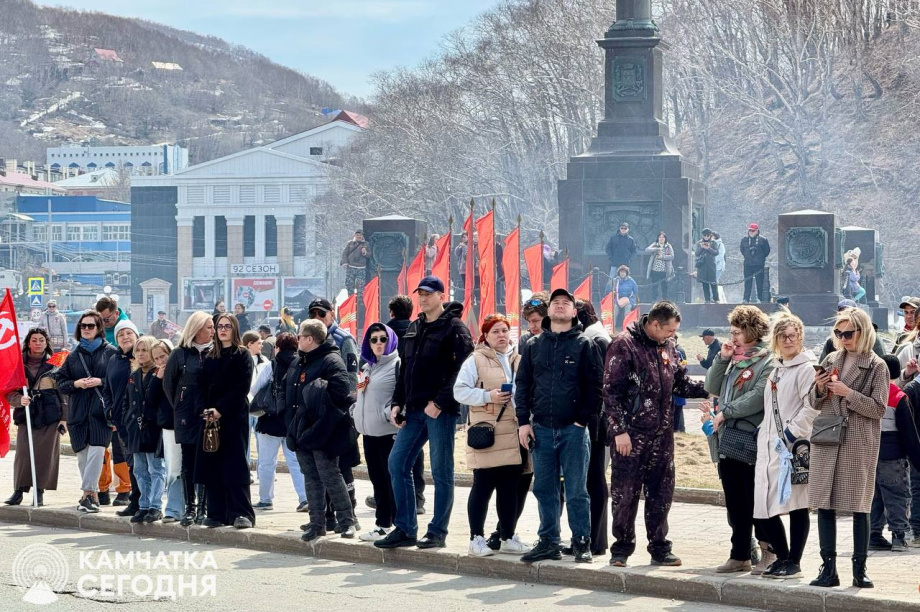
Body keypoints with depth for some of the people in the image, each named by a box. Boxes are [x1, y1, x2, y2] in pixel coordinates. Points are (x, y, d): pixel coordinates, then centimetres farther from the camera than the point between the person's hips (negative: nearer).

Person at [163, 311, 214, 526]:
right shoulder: (180, 354, 3)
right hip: (187, 417, 0)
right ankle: (190, 507, 9)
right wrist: (179, 408, 7)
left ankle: (203, 508, 5)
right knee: (188, 461, 3)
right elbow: (168, 384, 10)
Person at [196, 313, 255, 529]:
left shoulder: (242, 356, 0)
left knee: (235, 465, -8)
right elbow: (202, 387, 9)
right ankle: (217, 513, 7)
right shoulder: (209, 358, 15)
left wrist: (220, 409, -17)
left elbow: (241, 388, -9)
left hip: (234, 417, -5)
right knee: (212, 466, 2)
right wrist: (204, 410, -9)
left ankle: (242, 513, -8)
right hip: (210, 419, 5)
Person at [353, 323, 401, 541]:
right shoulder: (367, 367, 18)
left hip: (389, 432, -8)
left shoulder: (397, 365, -8)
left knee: (392, 480, -7)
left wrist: (390, 414, -18)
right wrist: (356, 412, 13)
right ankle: (382, 525, 18)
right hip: (369, 432, 8)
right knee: (377, 480, 12)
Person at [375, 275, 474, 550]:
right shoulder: (414, 329, 17)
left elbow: (460, 370, -15)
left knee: (441, 472, -1)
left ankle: (437, 533, 6)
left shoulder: (454, 328, -7)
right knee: (397, 464, 5)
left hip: (441, 411, -8)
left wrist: (439, 402, -20)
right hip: (415, 410, 8)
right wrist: (397, 403, 10)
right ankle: (405, 530, 11)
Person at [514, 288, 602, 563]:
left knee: (577, 491, 0)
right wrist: (524, 421, 2)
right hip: (541, 428, 4)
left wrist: (583, 420, -9)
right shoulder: (534, 345, 12)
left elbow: (595, 386, -2)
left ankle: (581, 543, 6)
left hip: (573, 429, -4)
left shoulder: (584, 344, 1)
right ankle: (549, 542, 15)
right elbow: (522, 383, 11)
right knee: (544, 490, 7)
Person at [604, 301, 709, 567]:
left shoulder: (668, 347, 11)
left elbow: (680, 382, 20)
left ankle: (659, 548, 19)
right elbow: (611, 391, -12)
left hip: (661, 434, 6)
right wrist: (619, 430, -16)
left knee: (661, 494, 10)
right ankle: (622, 548, 11)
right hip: (630, 434, -6)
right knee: (625, 494, 0)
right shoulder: (624, 345, -10)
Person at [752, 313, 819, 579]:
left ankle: (794, 563, 4)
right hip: (769, 448, 8)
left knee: (796, 506, -2)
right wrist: (762, 433, 15)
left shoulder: (806, 368, -7)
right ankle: (782, 558, 19)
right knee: (763, 507, 6)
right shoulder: (776, 368, 19)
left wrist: (791, 434, -16)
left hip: (794, 448, -8)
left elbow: (812, 408, -16)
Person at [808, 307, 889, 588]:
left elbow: (878, 409, -8)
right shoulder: (831, 360, 10)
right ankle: (828, 568, 7)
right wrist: (819, 389, -6)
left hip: (859, 444, -4)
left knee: (860, 506, 1)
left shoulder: (876, 366, -2)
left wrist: (848, 393, -16)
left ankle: (860, 569, 8)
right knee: (824, 504, 2)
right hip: (826, 441, 4)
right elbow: (814, 403, 15)